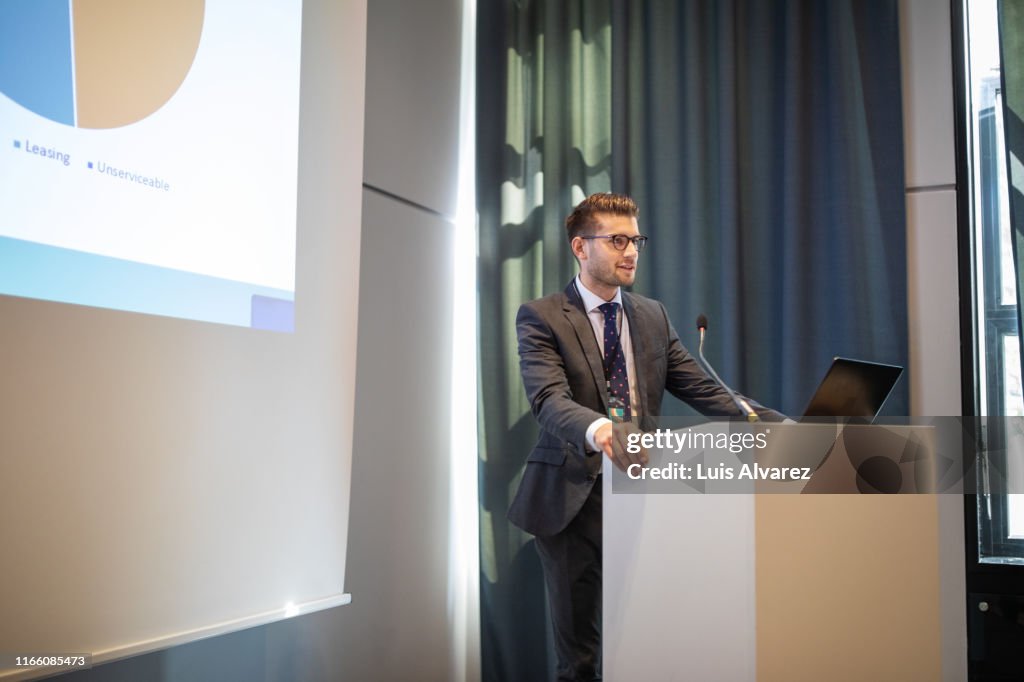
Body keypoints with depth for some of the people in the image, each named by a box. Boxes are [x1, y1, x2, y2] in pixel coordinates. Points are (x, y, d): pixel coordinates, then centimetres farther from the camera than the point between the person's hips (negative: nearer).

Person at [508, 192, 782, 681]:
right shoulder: (541, 318, -4)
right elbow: (550, 401, -20)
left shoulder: (653, 317, 13)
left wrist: (780, 425, -6)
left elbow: (705, 391, 8)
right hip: (573, 498, -4)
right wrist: (598, 430, -42)